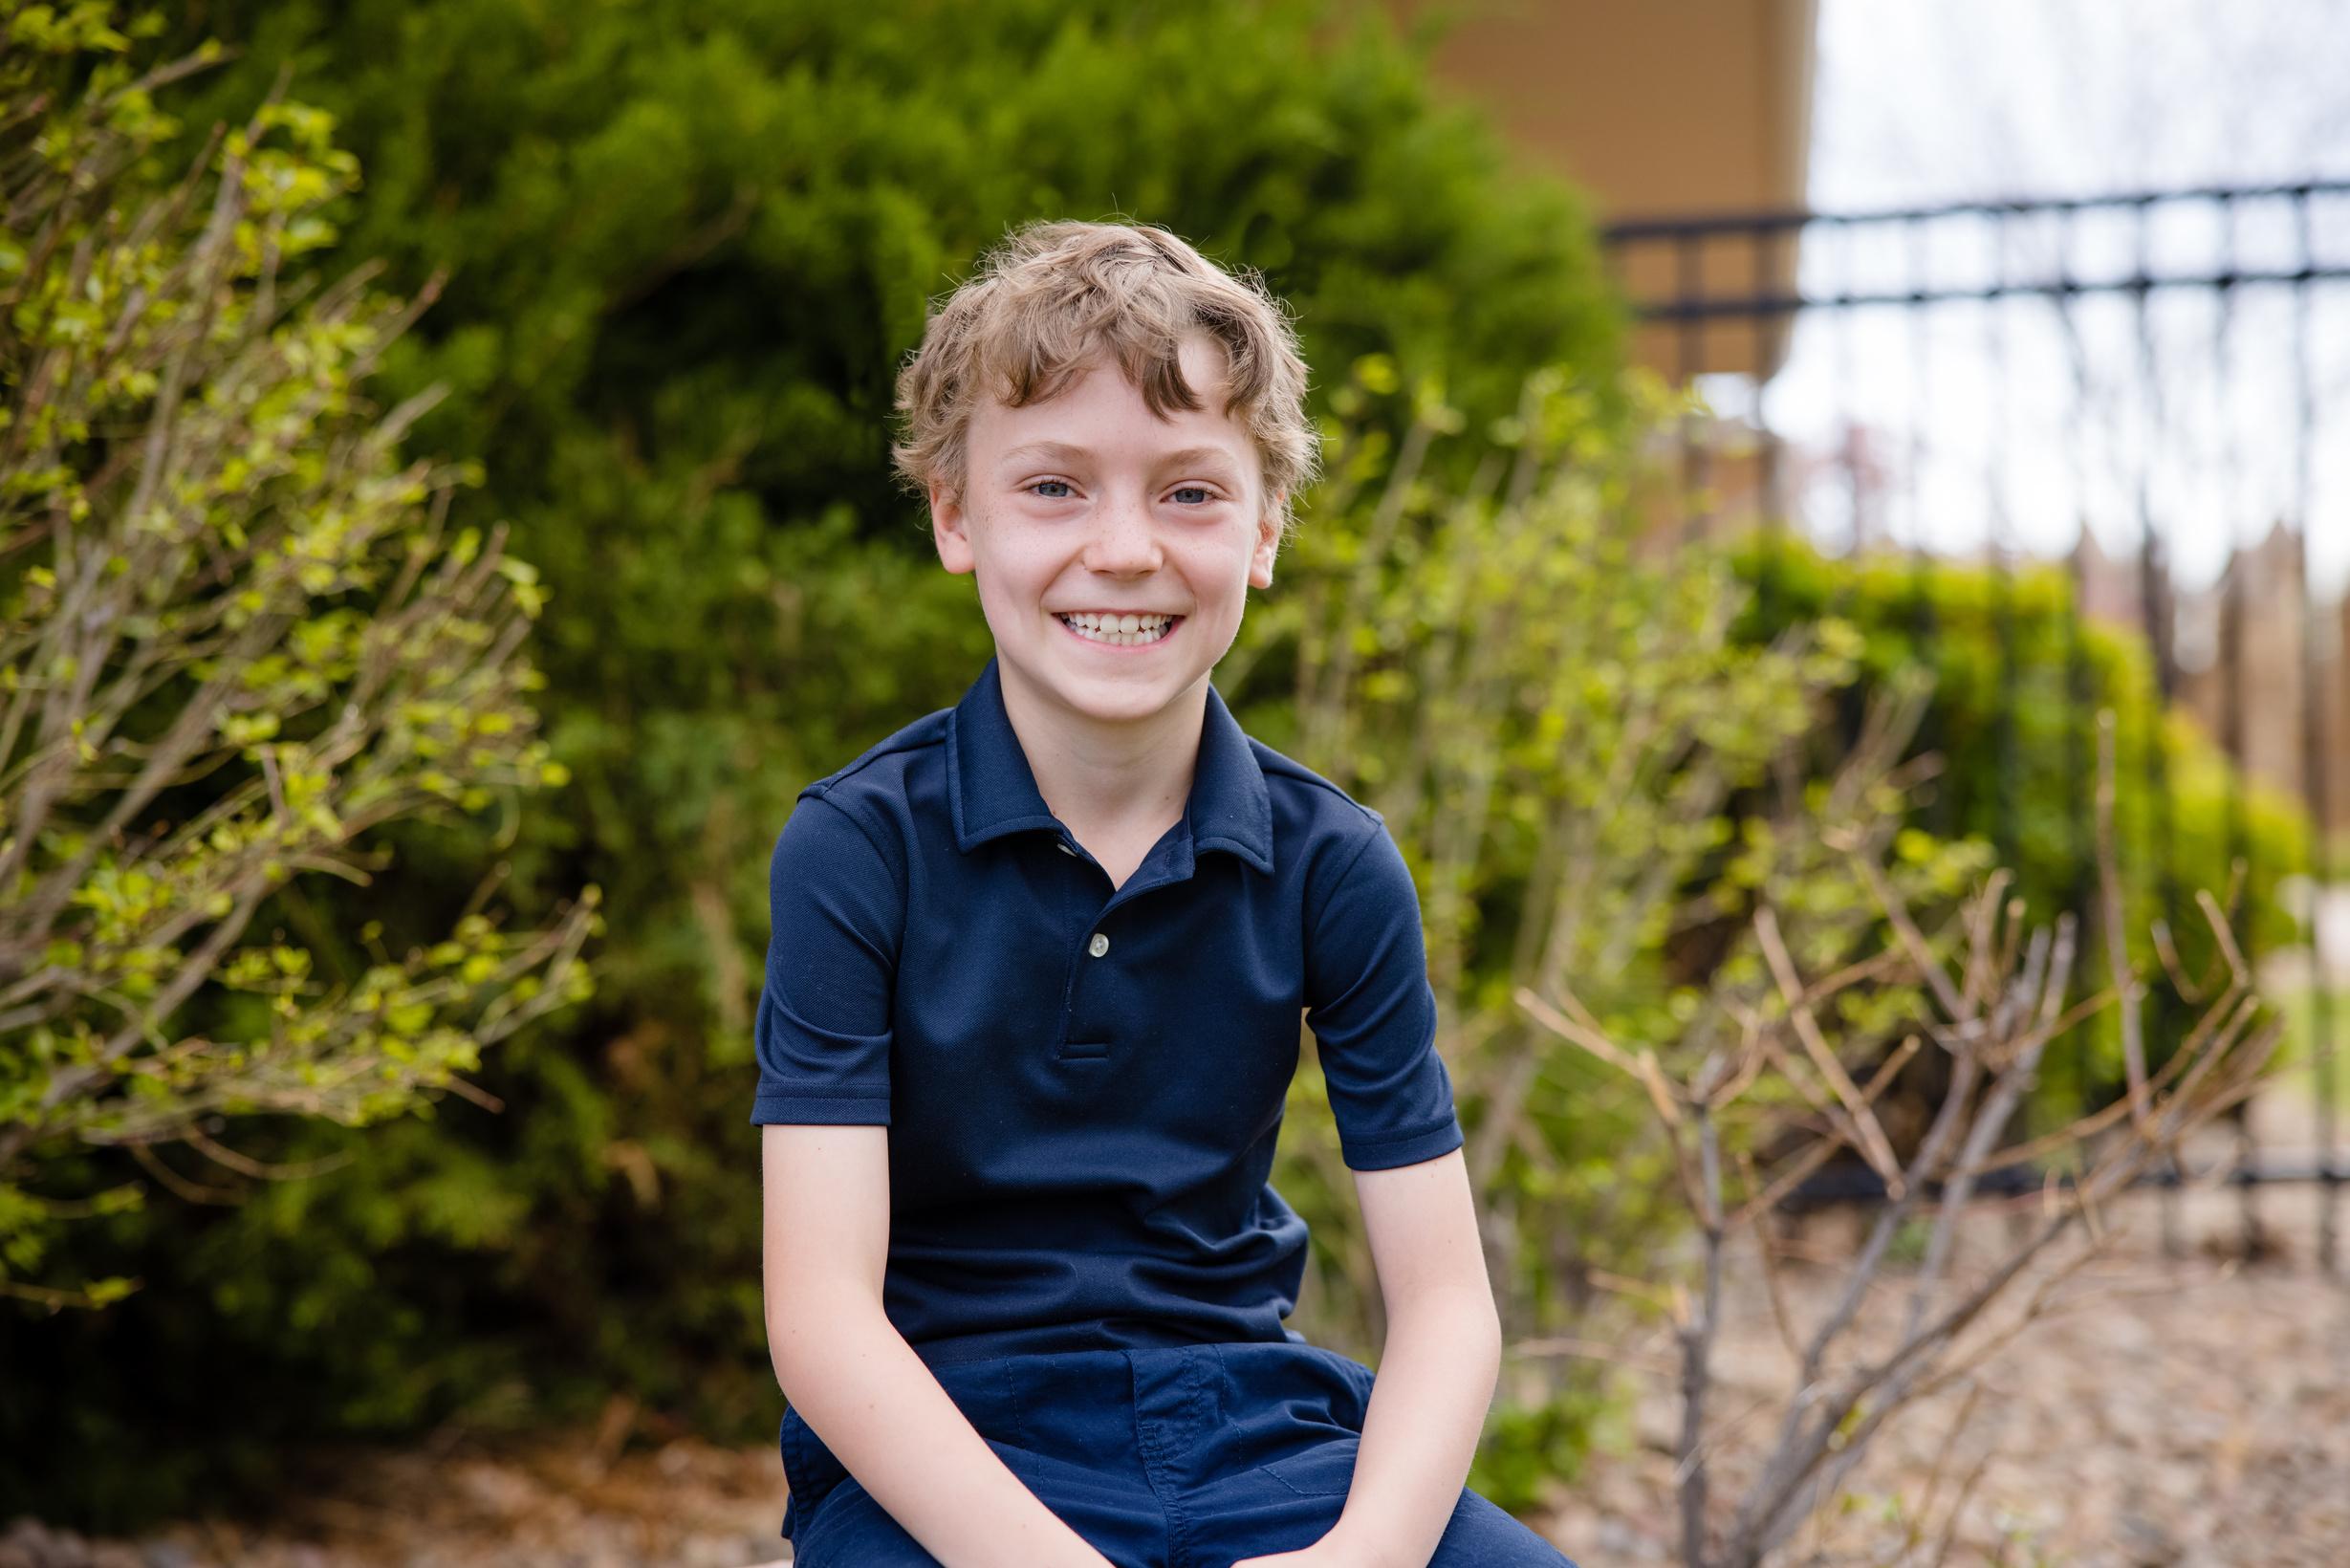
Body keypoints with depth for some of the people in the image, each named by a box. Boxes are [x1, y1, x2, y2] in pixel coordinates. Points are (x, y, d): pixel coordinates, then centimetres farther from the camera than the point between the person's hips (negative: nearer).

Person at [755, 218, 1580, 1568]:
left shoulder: (1333, 865, -1)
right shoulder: (858, 849, -9)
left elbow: (1445, 1303, -3)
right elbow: (822, 1316, -14)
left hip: (1247, 1410, 3)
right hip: (941, 1447, -2)